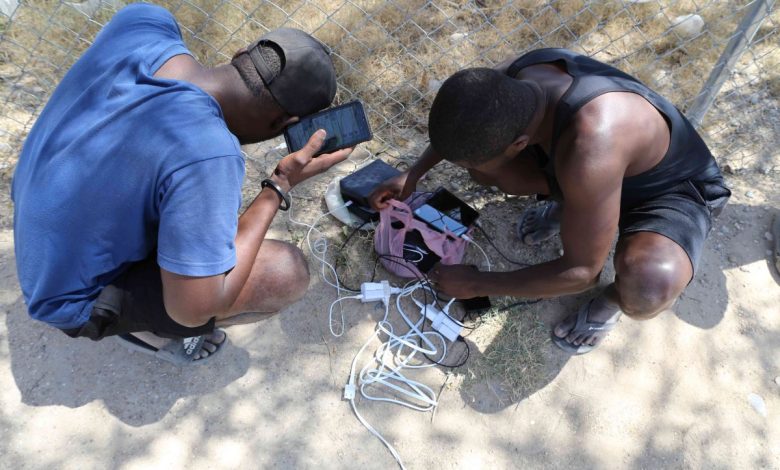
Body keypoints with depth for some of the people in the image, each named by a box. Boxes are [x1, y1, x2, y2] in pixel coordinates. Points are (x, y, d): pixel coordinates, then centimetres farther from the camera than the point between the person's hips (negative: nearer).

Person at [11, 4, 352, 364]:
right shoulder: (207, 152, -37)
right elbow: (192, 308, -29)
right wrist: (279, 187, -27)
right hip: (73, 293, -7)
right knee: (287, 273, -17)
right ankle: (148, 329, 9)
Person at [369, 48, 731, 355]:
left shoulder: (590, 149, -46)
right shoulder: (510, 77, -24)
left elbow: (580, 270, -32)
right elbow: (460, 126, 2)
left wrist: (477, 284, -23)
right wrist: (413, 174, -4)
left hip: (675, 191, -5)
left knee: (647, 288, -38)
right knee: (482, 165, -10)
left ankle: (615, 297, 0)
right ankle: (564, 204, 15)